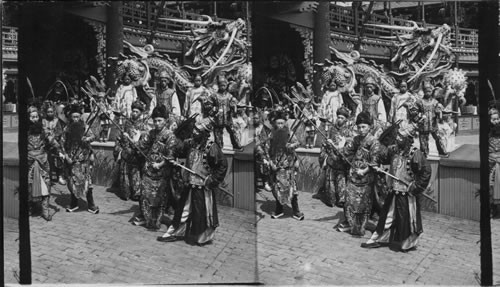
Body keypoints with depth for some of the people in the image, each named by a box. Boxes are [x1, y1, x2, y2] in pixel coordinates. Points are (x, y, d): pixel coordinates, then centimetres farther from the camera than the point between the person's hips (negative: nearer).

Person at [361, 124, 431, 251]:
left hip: (407, 194, -6)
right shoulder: (392, 149, 1)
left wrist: (416, 187, -13)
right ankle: (377, 240, 25)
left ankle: (407, 244, 22)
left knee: (406, 220, 4)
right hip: (393, 192, 6)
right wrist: (377, 167, 4)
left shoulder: (415, 154, -17)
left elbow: (426, 171, -15)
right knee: (386, 216, 15)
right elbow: (383, 159, 20)